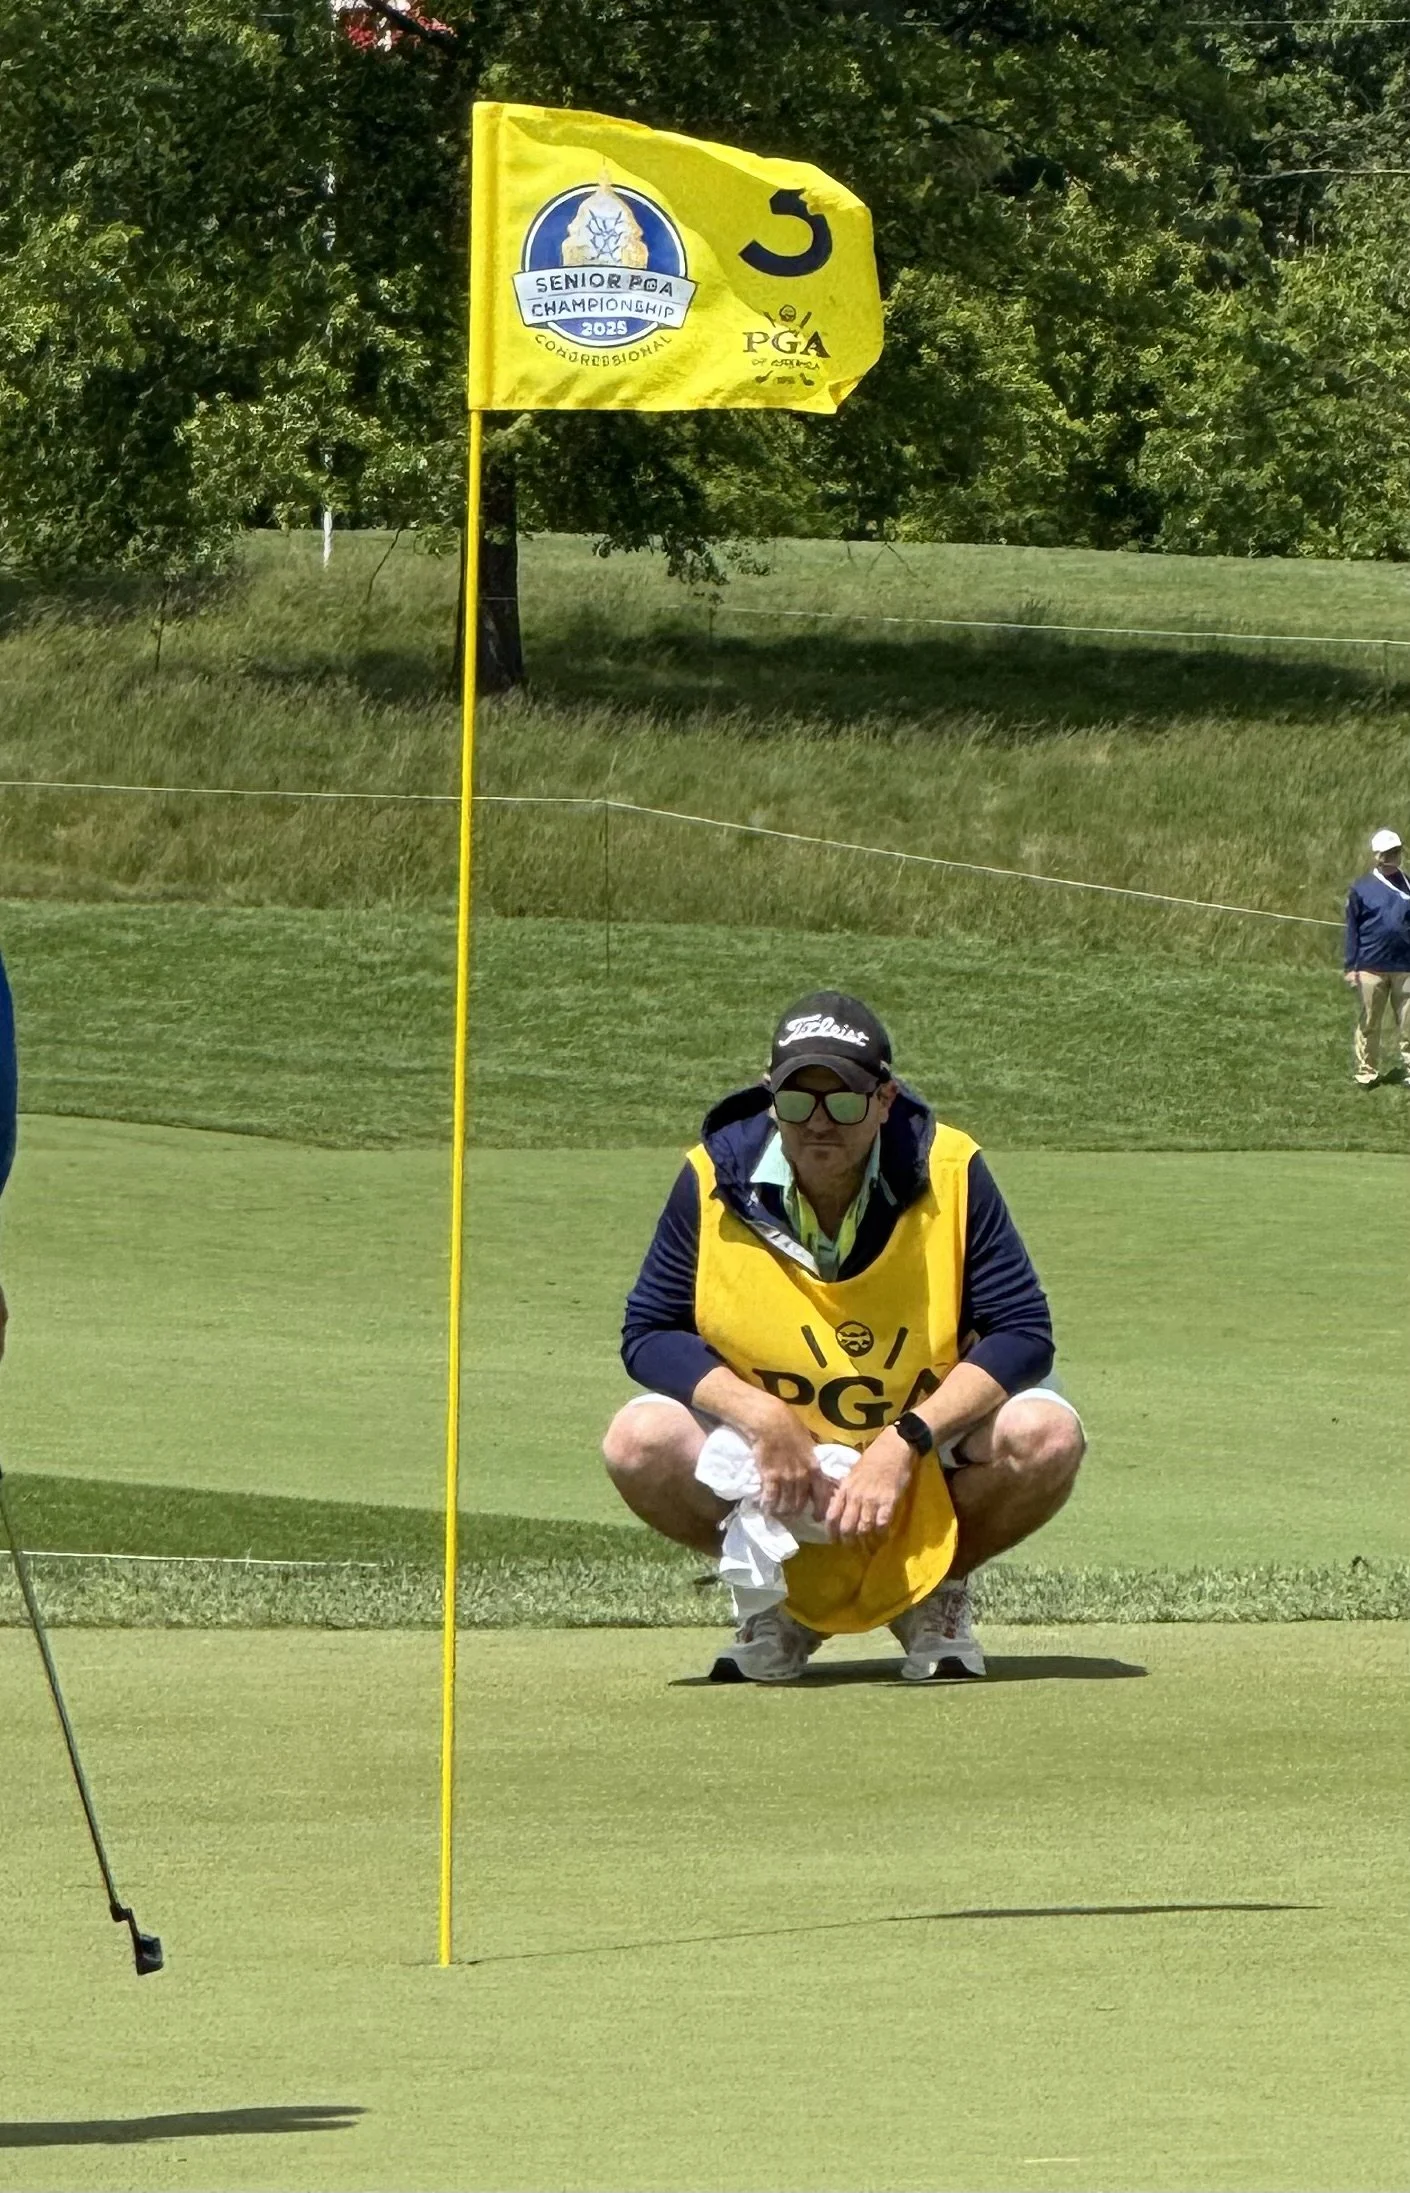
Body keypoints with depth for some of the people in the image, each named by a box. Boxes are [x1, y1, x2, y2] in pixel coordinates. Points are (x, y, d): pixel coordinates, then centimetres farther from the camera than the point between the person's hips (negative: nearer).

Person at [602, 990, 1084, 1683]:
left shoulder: (950, 1173, -17)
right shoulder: (716, 1178, -14)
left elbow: (1023, 1334, -17)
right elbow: (649, 1334, -9)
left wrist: (904, 1443, -29)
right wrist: (759, 1416, -26)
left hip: (932, 1453, -1)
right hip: (772, 1447, 1)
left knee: (1045, 1436, -30)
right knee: (641, 1442, -27)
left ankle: (938, 1592, 3)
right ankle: (781, 1600, 3)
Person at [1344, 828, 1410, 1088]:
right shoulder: (1362, 888, 2)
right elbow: (1353, 929, 3)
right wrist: (1351, 967, -1)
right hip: (1371, 968, -1)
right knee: (1368, 1024, 4)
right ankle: (1366, 1073, 12)